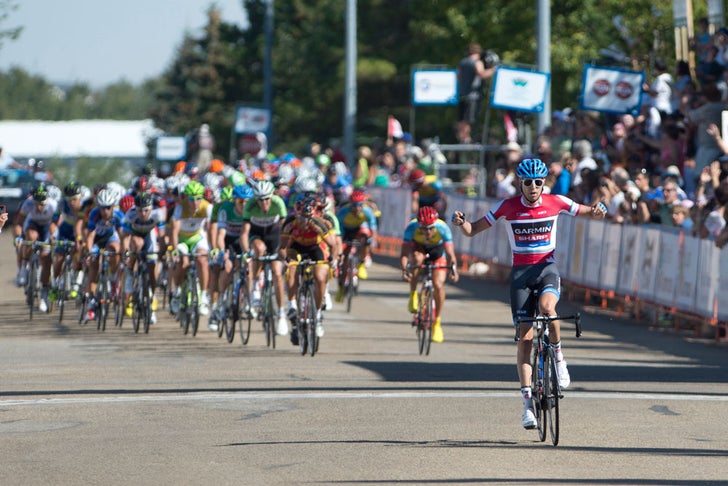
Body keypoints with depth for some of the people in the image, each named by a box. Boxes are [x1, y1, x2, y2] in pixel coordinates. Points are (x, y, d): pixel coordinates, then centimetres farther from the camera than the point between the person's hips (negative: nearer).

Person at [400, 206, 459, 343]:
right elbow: (404, 254, -38)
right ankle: (413, 295, -18)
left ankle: (437, 323, 0)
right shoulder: (412, 228, -34)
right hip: (419, 247, 0)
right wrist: (404, 270, -55)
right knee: (417, 258, -37)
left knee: (438, 285, -17)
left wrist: (453, 270, -58)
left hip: (437, 251, 0)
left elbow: (450, 254, -40)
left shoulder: (443, 228, -35)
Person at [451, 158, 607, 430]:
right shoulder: (507, 207, -5)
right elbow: (472, 231, 2)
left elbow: (589, 213, 7)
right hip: (520, 272, 1)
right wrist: (461, 223, -21)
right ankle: (527, 402, 0)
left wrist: (598, 212, -18)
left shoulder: (556, 203, -4)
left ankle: (558, 355, -6)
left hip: (547, 268, -1)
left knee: (547, 308, -34)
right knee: (525, 338, -4)